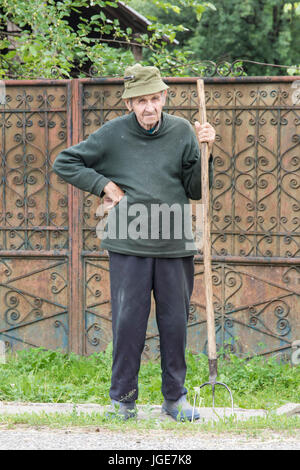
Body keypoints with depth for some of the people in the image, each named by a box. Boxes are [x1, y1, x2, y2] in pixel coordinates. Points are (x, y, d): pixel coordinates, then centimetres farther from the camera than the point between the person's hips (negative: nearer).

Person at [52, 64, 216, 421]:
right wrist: (103, 184, -2)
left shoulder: (182, 132, 3)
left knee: (175, 322, 7)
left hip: (175, 245, 2)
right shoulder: (112, 134, -2)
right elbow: (64, 163, 7)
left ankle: (175, 398, 19)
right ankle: (123, 398, 13)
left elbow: (196, 190, 7)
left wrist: (205, 152, -6)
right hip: (128, 247, -2)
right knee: (128, 321, 0)